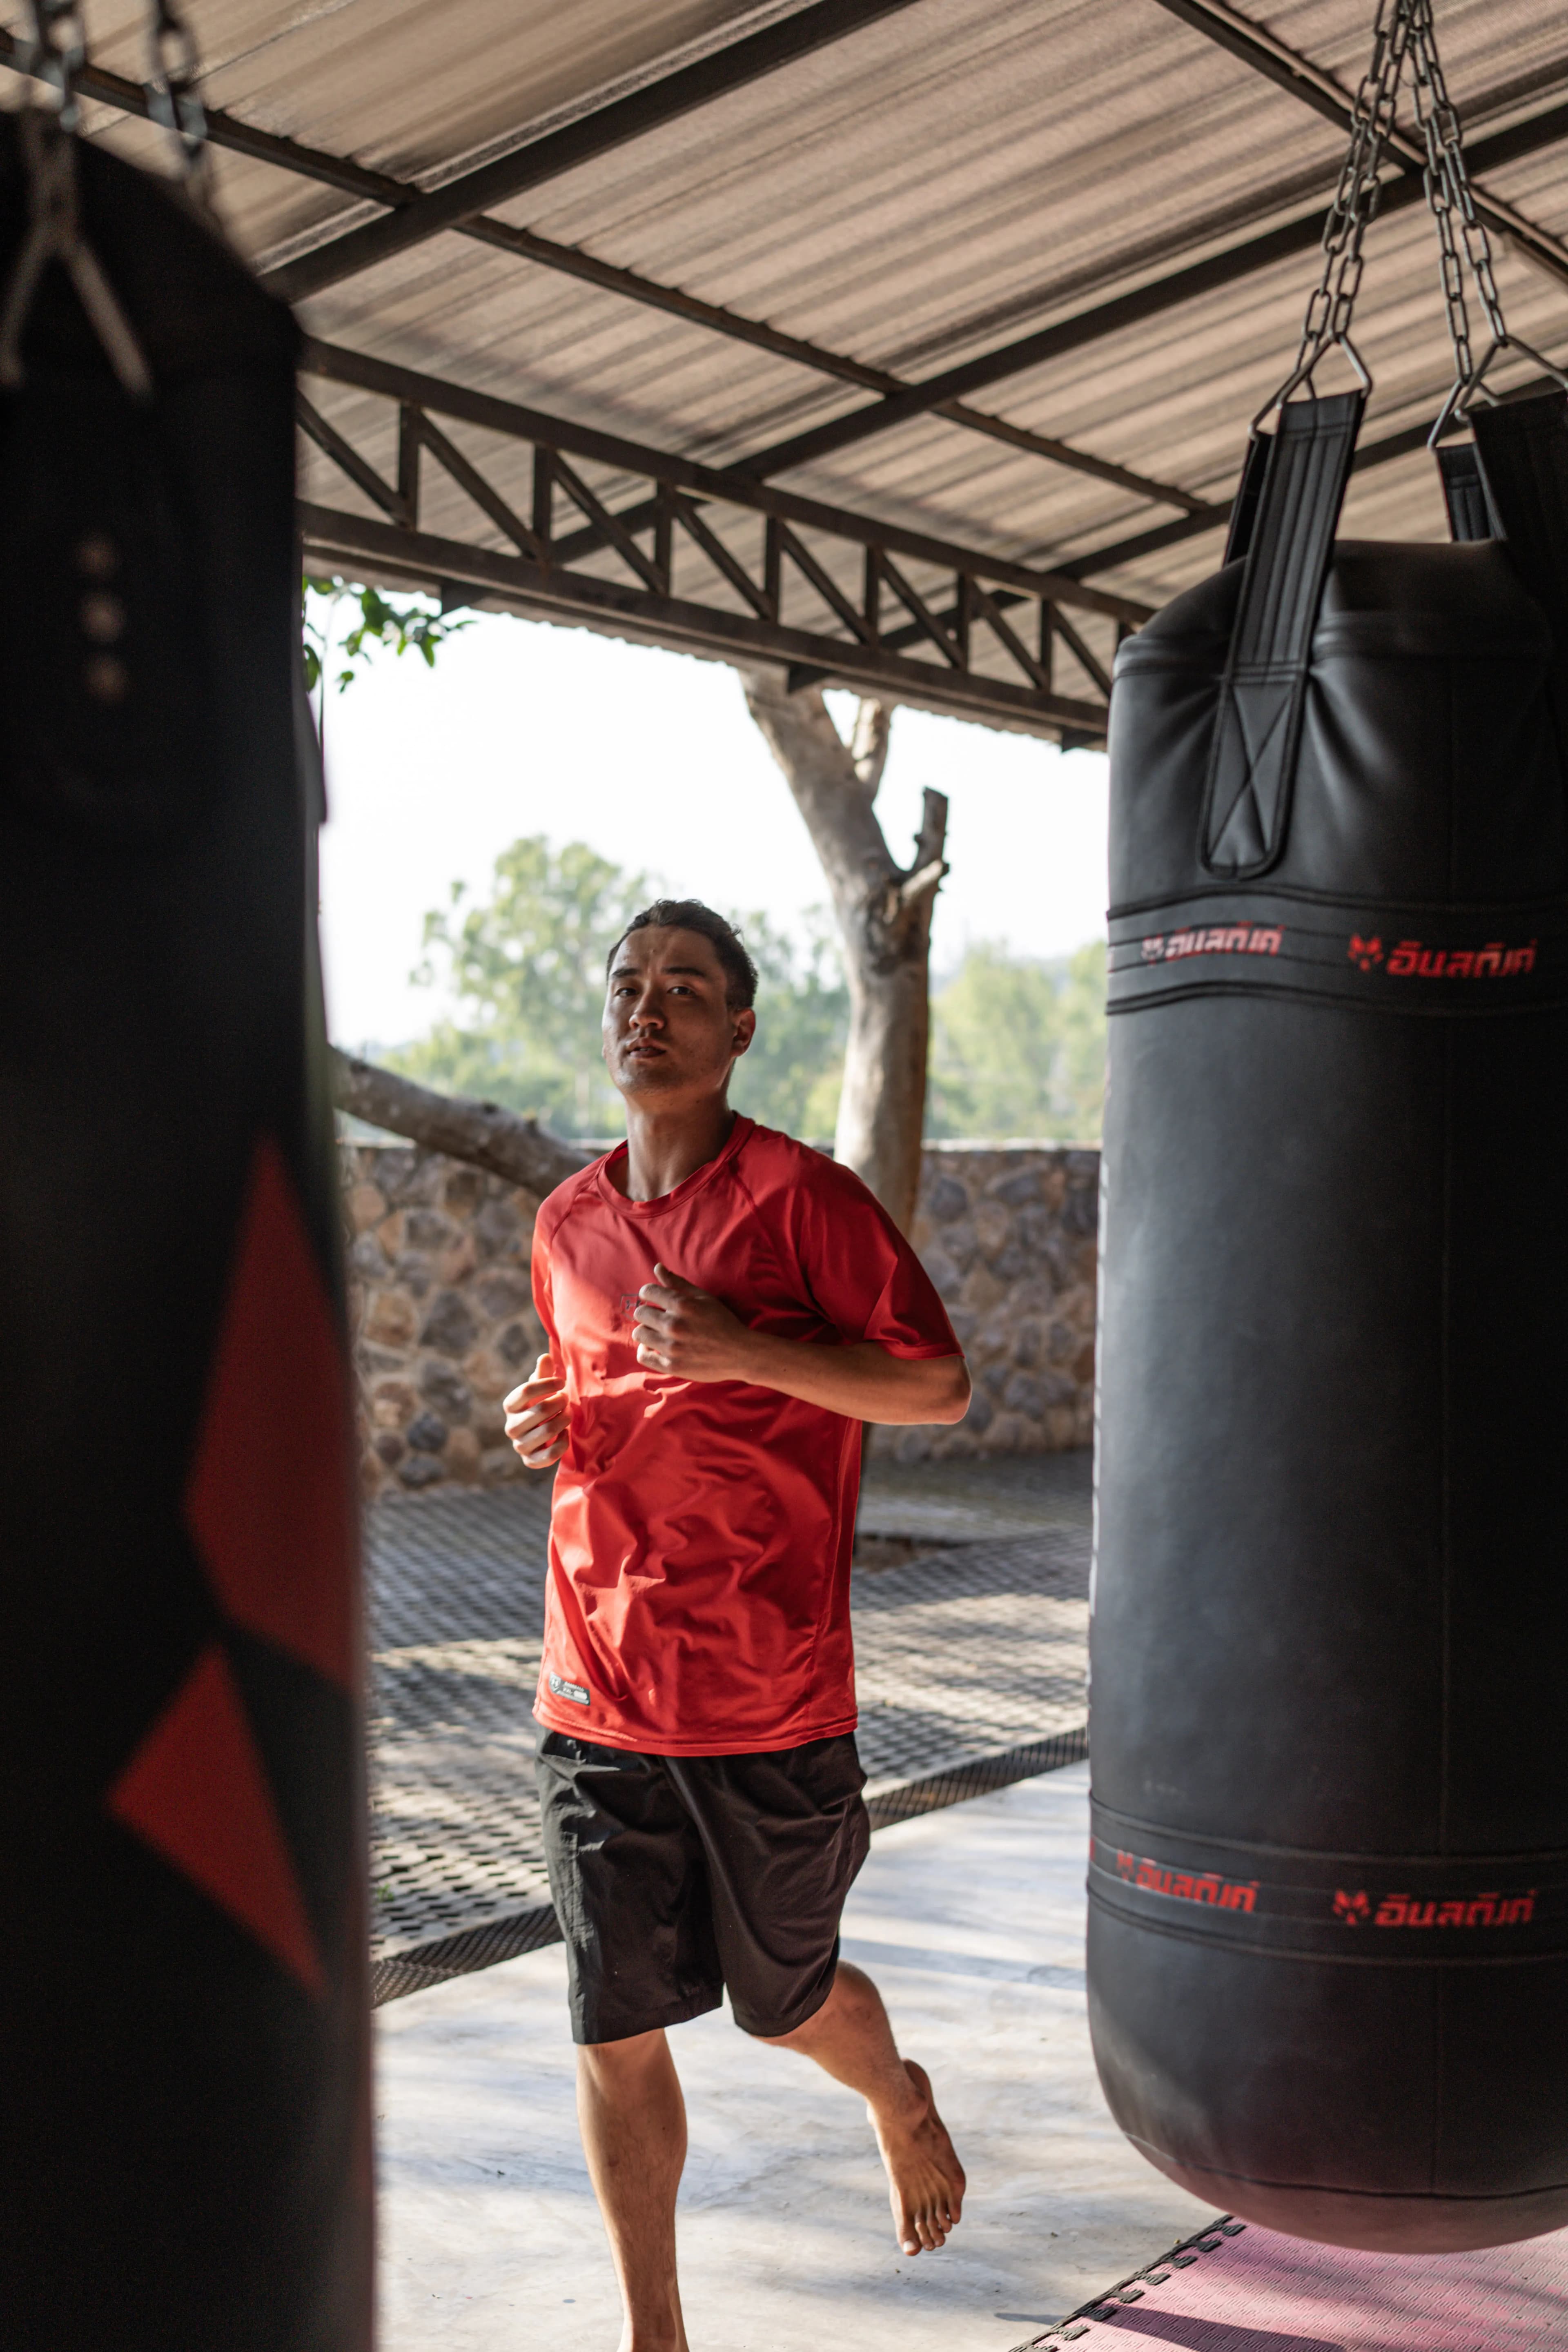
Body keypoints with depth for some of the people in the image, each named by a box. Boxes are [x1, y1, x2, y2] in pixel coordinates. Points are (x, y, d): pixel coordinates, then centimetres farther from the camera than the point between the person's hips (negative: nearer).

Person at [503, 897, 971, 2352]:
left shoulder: (801, 1197, -9)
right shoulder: (569, 1222, 9)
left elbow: (940, 1387, -9)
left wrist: (742, 1350, -20)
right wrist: (546, 1423, 1)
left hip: (771, 1693, -4)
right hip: (599, 1690, 4)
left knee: (785, 2002, 14)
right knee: (616, 2029, 5)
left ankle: (899, 2102, 49)